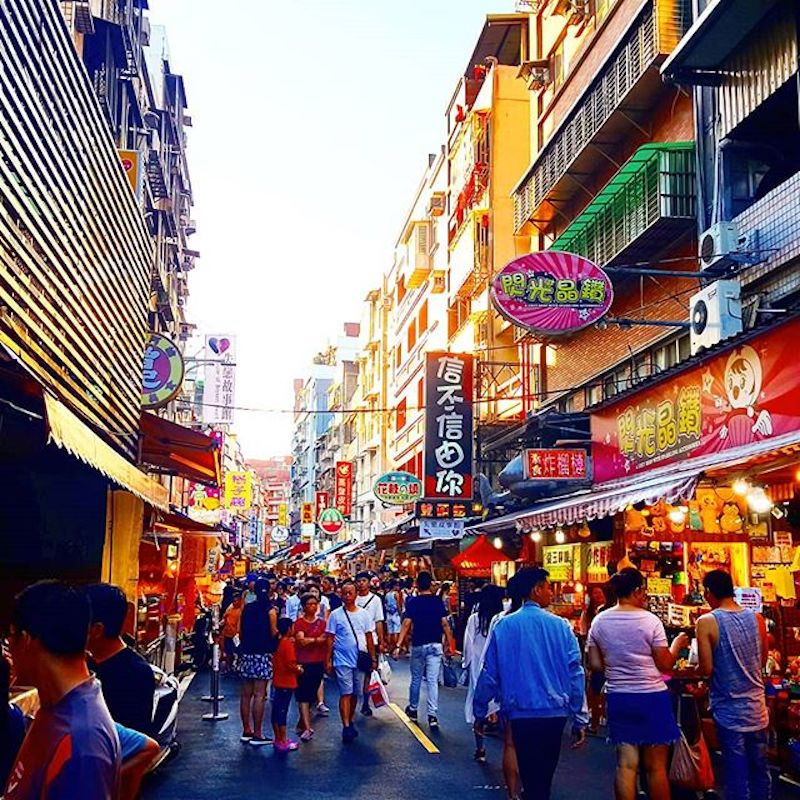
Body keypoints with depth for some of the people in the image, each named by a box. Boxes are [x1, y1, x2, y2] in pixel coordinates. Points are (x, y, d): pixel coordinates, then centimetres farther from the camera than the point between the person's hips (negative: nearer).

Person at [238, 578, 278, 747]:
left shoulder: (246, 608, 7)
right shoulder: (270, 610, -8)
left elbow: (240, 632, 10)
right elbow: (274, 633, -10)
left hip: (246, 654, 5)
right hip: (263, 655, -5)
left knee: (246, 694, 11)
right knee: (259, 695, -2)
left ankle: (246, 731, 19)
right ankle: (257, 735, 0)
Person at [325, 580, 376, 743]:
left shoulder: (364, 614, 6)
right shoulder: (335, 615, -2)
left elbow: (369, 638, 9)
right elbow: (330, 639, 0)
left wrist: (373, 659, 7)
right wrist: (328, 660, -3)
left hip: (360, 660, 3)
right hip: (343, 660, -3)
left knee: (355, 694, 10)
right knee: (346, 694, -8)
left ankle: (350, 723, 24)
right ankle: (346, 727, -9)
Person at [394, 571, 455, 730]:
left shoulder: (412, 602, -5)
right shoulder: (438, 601, -1)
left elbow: (406, 624, -10)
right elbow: (445, 624, -2)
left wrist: (398, 645, -10)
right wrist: (450, 644, 6)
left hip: (418, 645, 0)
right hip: (435, 645, 0)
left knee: (416, 678, 16)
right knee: (433, 681, -1)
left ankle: (413, 709, 30)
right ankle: (433, 715, -9)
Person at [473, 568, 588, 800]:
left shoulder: (504, 625, -3)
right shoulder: (560, 626, -4)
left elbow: (489, 674, 0)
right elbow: (575, 673, -5)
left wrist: (479, 713, 11)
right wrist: (580, 720, 1)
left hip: (521, 713, -1)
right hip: (555, 713, 1)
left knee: (532, 778, 8)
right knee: (545, 776, 18)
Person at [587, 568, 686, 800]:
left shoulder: (599, 622, 0)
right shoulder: (650, 620, -13)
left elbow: (596, 665, 4)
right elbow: (665, 664, -8)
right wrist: (677, 644, 9)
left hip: (618, 697, 4)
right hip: (652, 696, -4)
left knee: (626, 765, 8)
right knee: (656, 766, 6)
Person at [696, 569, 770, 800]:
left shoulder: (707, 622, -14)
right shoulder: (757, 618, 1)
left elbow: (706, 669, -14)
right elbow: (763, 662, 12)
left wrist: (691, 669, 6)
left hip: (729, 709, -4)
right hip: (757, 706, 4)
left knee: (736, 772, 3)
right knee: (759, 768, 15)